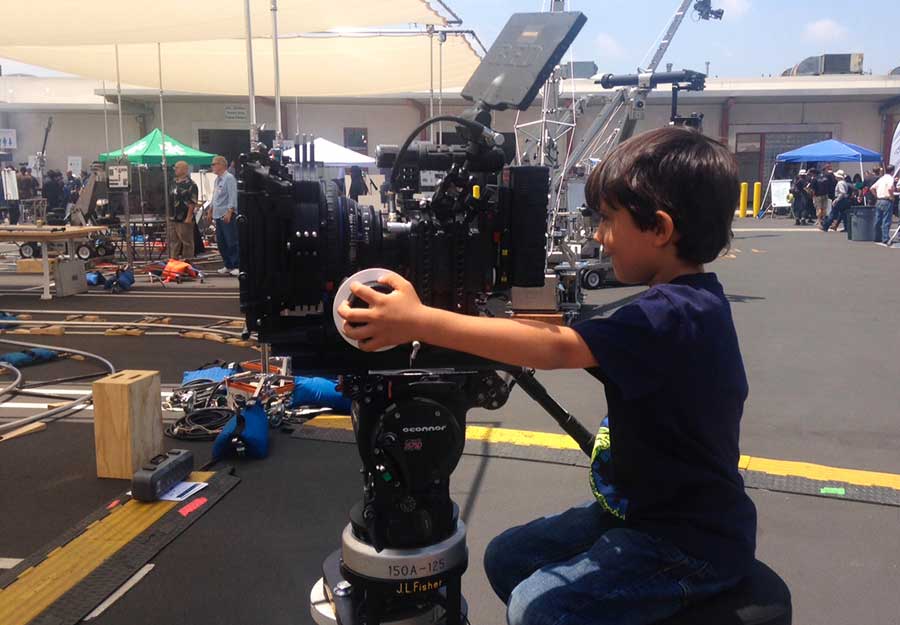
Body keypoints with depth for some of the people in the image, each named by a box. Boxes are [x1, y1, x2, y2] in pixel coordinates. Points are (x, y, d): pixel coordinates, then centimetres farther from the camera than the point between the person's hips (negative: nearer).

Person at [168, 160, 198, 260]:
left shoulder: (191, 184, -11)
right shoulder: (174, 182, 14)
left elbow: (192, 203, -16)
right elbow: (170, 199, 21)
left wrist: (189, 217, -20)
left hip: (184, 219, -8)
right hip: (172, 218, 8)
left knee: (186, 242, 1)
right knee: (174, 241, 14)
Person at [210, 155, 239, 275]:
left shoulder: (229, 178, -10)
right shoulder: (217, 179, 17)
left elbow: (233, 197, -17)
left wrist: (229, 212, -23)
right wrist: (211, 211, 22)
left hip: (228, 215, -9)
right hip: (218, 215, 9)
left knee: (231, 241, -5)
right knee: (221, 242, 10)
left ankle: (236, 266, 0)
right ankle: (228, 265, 18)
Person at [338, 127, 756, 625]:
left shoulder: (679, 314, -27)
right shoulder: (682, 300, 5)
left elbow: (557, 348, -38)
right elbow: (581, 346, 10)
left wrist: (419, 321, -38)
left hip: (691, 543, -9)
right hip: (642, 510, 9)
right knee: (507, 558, 9)